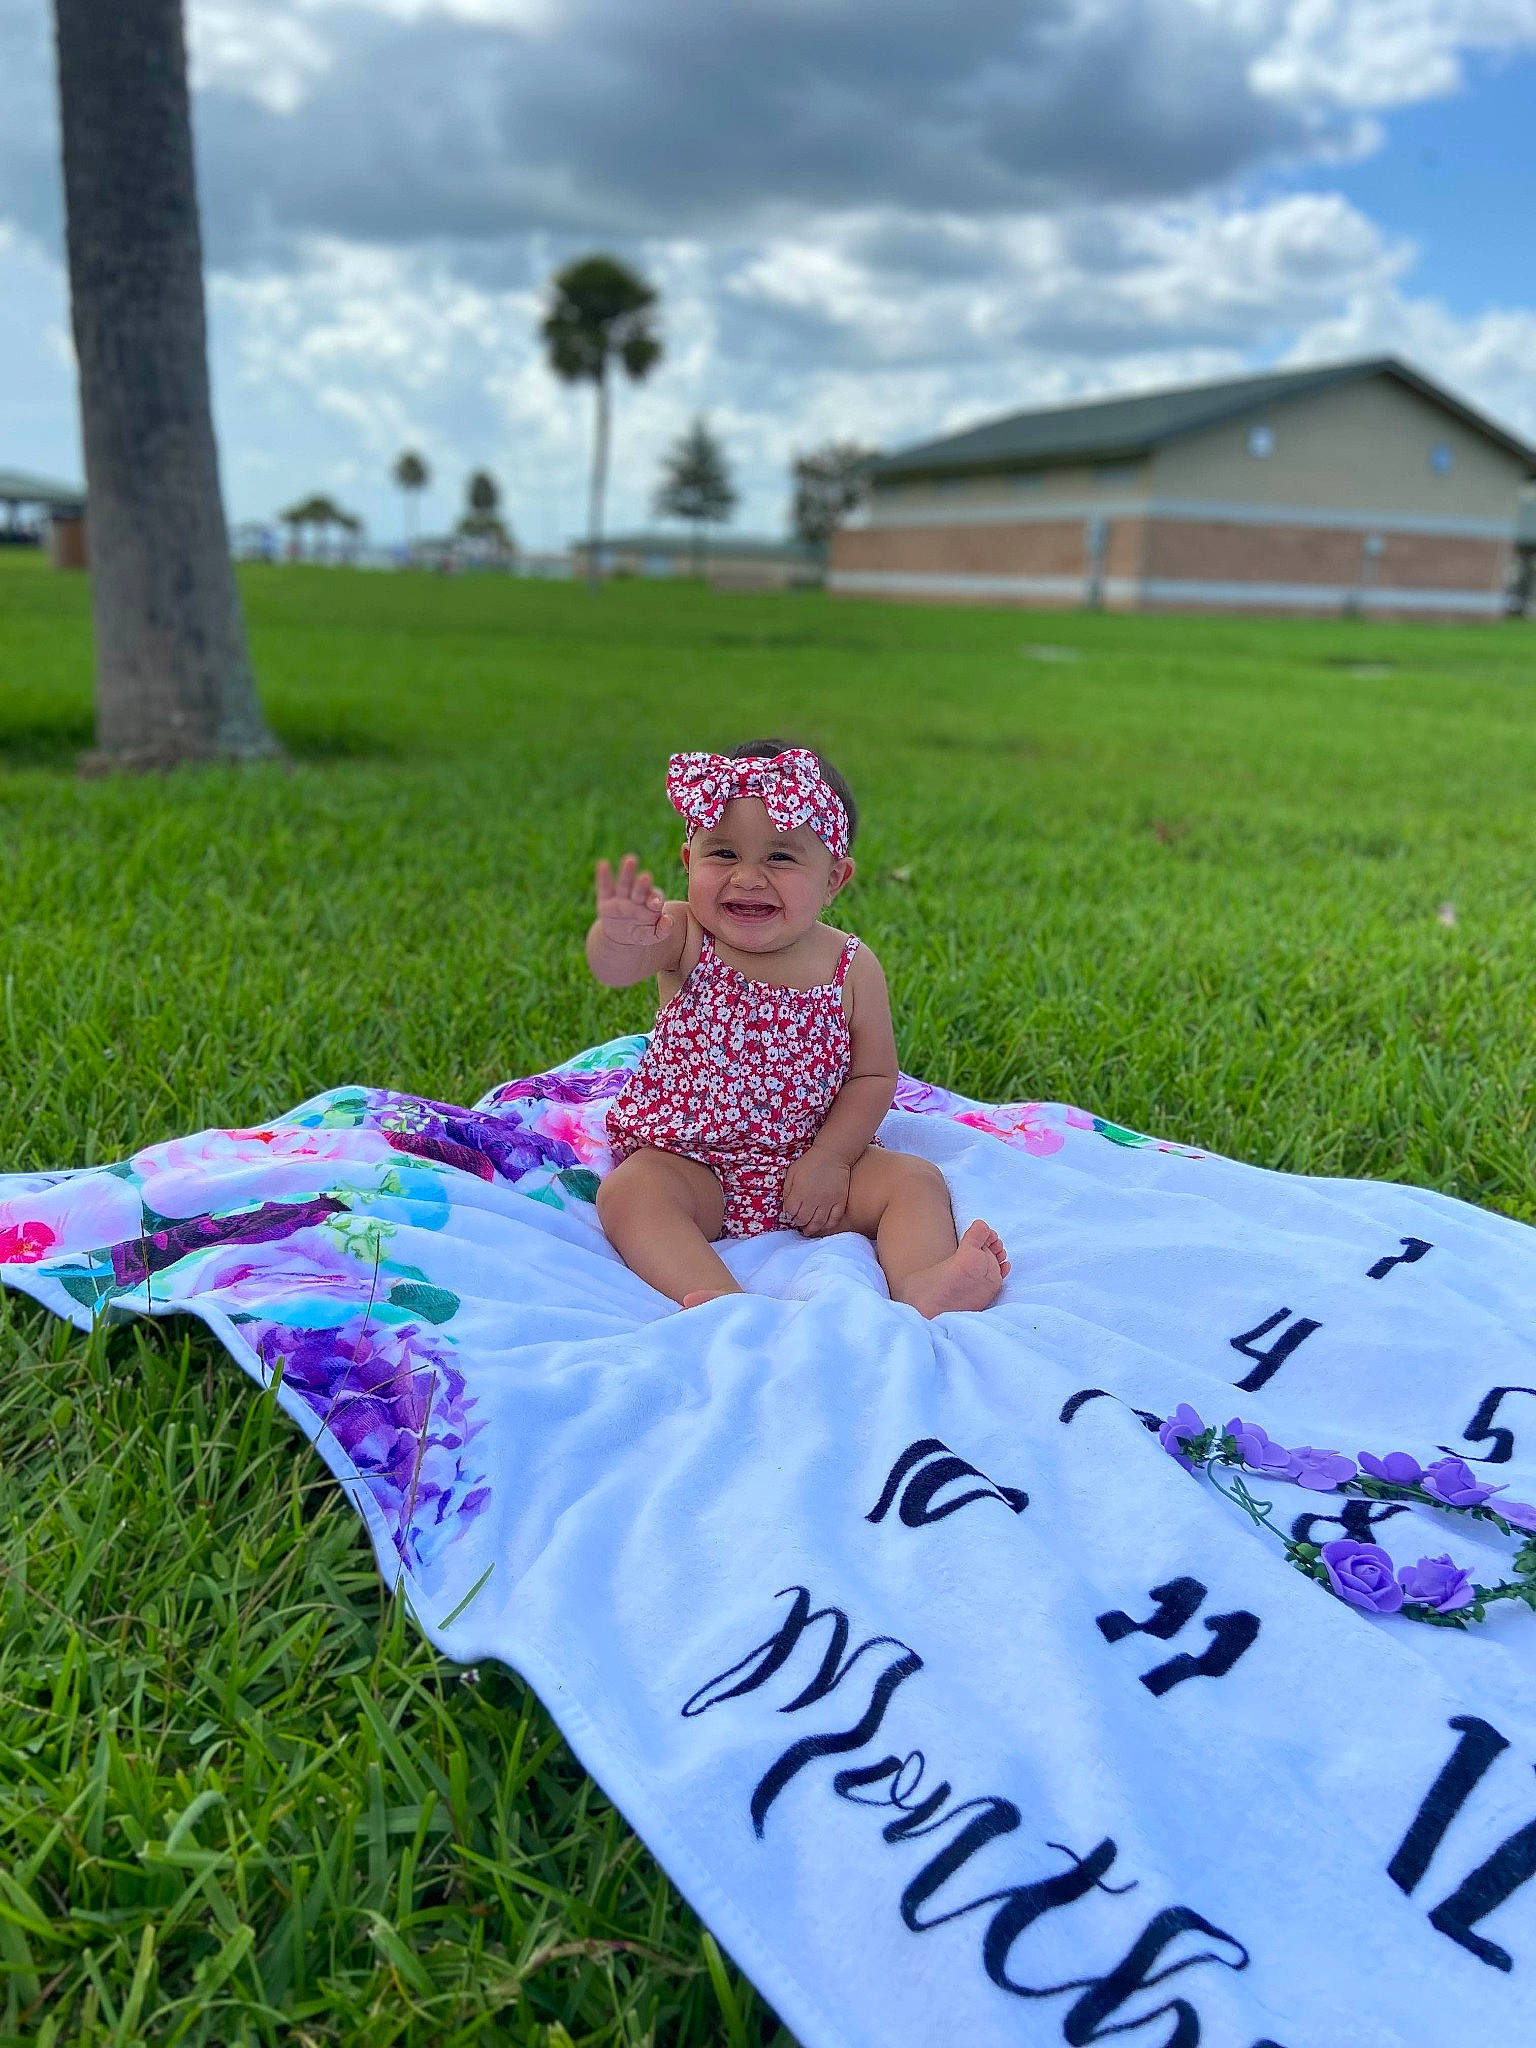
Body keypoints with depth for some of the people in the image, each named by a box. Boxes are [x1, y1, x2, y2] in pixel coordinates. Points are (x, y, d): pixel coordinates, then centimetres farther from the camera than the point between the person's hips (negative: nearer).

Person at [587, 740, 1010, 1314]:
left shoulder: (852, 969, -6)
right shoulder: (686, 941, -10)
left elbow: (873, 1076, 1)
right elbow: (613, 967, -31)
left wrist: (830, 1159, -13)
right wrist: (620, 937, -57)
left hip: (808, 1165, 2)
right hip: (689, 1165, -1)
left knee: (916, 1180, -15)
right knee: (628, 1193, -28)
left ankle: (921, 1286, -36)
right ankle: (723, 1301, -45)